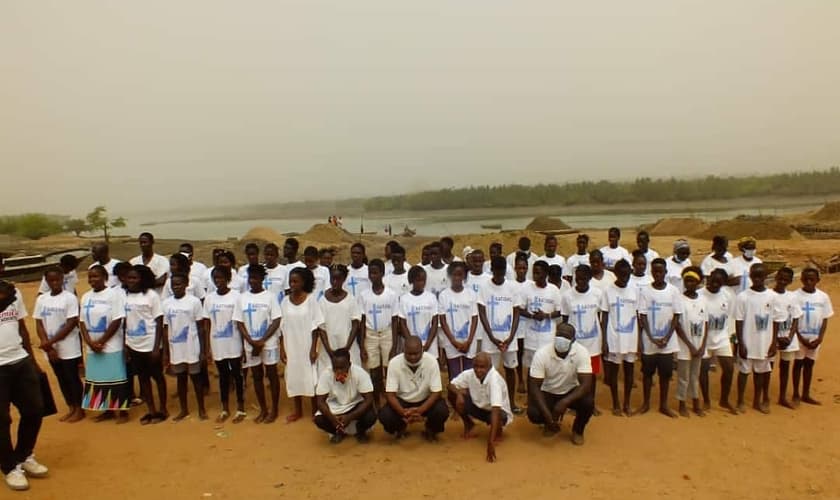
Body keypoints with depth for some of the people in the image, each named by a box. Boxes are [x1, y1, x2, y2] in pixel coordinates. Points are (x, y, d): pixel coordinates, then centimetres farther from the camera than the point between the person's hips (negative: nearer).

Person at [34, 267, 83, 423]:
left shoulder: (70, 298, -10)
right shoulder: (41, 299, 4)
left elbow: (72, 323, -14)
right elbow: (39, 324, 3)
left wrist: (51, 341, -15)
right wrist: (47, 346, -7)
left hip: (69, 348, -5)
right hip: (51, 349, 5)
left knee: (73, 378, 4)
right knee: (61, 379, 14)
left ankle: (79, 409, 16)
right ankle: (71, 408, 27)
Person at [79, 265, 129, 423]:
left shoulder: (114, 294, -10)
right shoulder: (86, 297, 9)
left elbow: (117, 322, -14)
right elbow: (82, 322, 8)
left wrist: (100, 342, -13)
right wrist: (90, 342, -7)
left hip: (112, 347, -6)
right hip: (92, 348, 6)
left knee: (116, 379, 0)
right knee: (98, 379, 12)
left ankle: (123, 411, 11)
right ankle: (107, 410, 25)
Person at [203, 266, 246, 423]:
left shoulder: (236, 296, -8)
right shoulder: (209, 298, 2)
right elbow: (207, 324, 5)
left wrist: (244, 345, -7)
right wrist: (207, 346, 2)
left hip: (234, 345, -3)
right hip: (217, 345, 3)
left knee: (237, 375, 6)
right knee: (223, 376, 14)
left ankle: (241, 409, 19)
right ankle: (225, 409, 26)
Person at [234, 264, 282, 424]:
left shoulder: (270, 297, -6)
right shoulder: (242, 298, 3)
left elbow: (276, 321, -8)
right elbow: (239, 323, 2)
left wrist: (262, 341, -14)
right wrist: (251, 342, -9)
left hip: (269, 343, -3)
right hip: (250, 345, 3)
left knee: (271, 375, 5)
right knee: (257, 377, 11)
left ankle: (274, 409, 17)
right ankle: (263, 409, 24)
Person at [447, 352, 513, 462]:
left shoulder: (494, 379, -36)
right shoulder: (469, 374, -21)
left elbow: (495, 410, -43)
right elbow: (451, 385, -10)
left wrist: (491, 442, -49)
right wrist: (458, 394, -35)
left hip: (497, 412, -4)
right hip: (479, 407, 4)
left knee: (499, 417, -40)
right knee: (452, 393, -18)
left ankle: (498, 431, 0)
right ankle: (468, 424, 7)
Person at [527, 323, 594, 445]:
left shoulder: (582, 352, -23)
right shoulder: (541, 354, -24)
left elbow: (586, 384, -28)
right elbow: (534, 386, -21)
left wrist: (565, 402, -42)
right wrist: (546, 413, -33)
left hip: (571, 392, 1)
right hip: (547, 393, 0)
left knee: (588, 403, -30)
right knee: (533, 414, -27)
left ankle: (578, 430, 4)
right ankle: (551, 425, 12)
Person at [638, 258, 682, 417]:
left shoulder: (673, 291, -3)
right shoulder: (645, 291, -5)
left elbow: (676, 316, -2)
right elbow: (642, 316, -5)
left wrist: (666, 338, -10)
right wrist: (652, 339, -12)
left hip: (667, 342, 1)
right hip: (649, 341, 0)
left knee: (665, 373, 9)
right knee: (647, 372, 10)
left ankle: (664, 405, 23)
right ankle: (646, 403, 24)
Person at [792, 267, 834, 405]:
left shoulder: (823, 297, -1)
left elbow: (825, 319, 3)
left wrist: (820, 338, -6)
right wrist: (801, 338, -12)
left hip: (815, 338, 3)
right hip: (799, 337, -3)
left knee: (809, 364, 12)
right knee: (798, 363, 7)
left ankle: (806, 395, 23)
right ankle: (796, 394, 17)